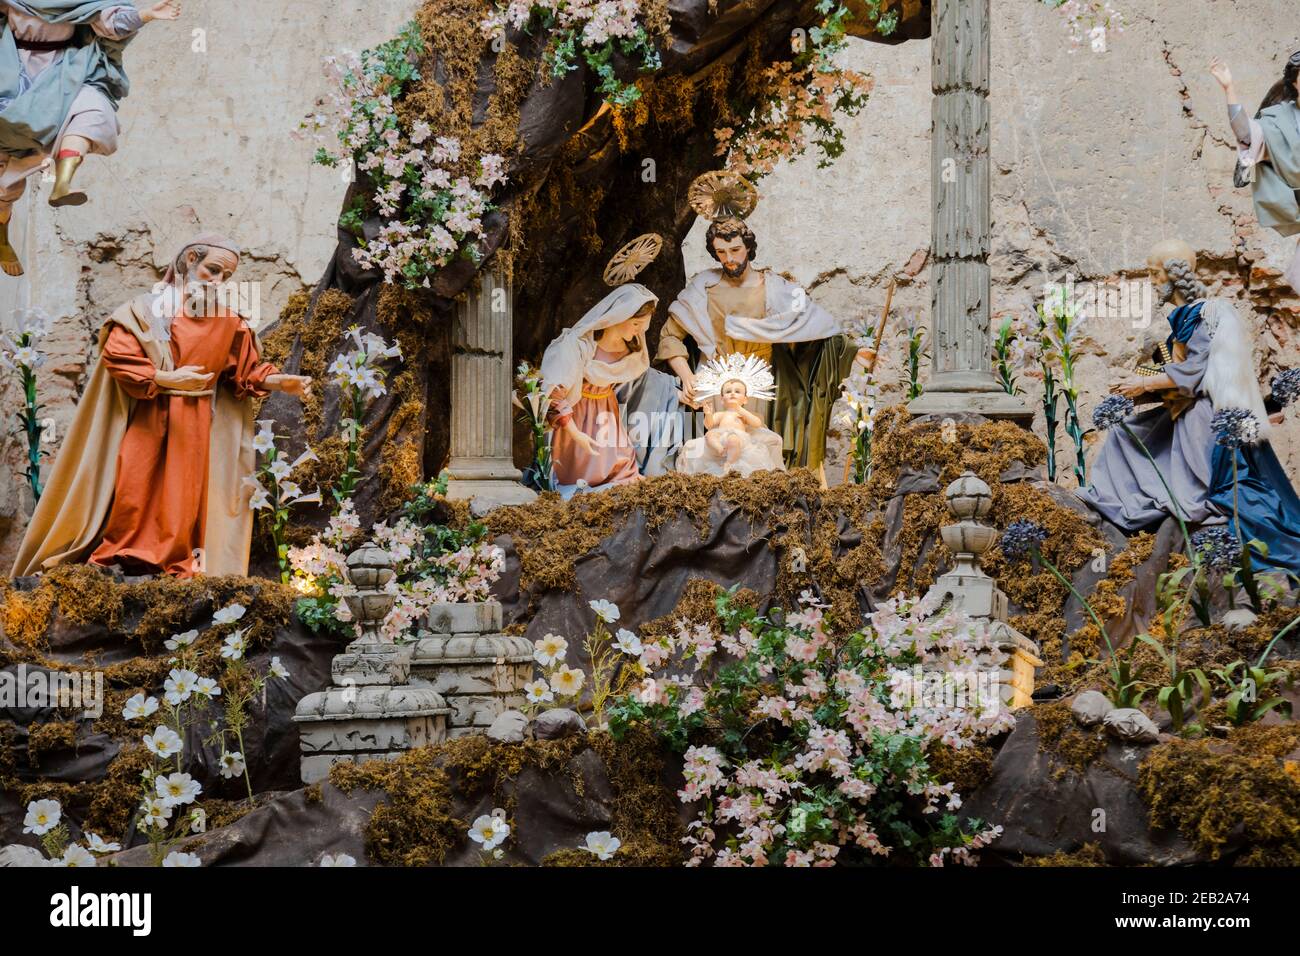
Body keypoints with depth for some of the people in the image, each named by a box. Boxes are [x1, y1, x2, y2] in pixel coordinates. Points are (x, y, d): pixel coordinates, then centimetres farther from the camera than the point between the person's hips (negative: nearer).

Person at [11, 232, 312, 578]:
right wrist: (167, 378, -17)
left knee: (184, 495, 0)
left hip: (196, 424, 2)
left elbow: (247, 373, 8)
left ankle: (175, 564, 5)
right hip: (146, 419, -2)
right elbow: (117, 355, -10)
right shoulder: (148, 308, -3)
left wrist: (283, 382, -9)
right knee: (133, 491, -4)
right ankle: (118, 558, 6)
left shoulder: (229, 322, 6)